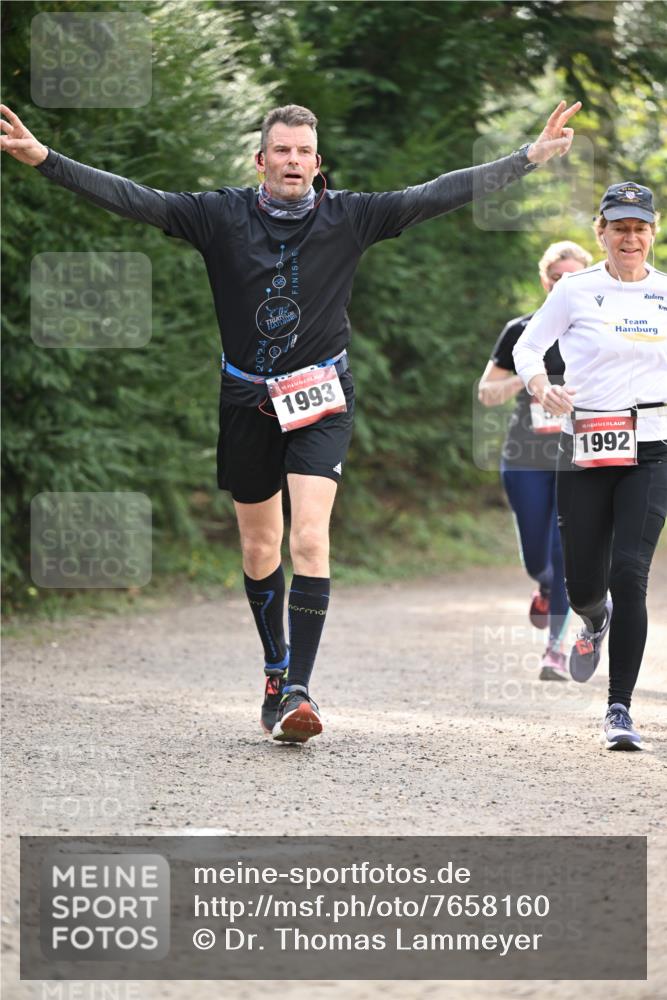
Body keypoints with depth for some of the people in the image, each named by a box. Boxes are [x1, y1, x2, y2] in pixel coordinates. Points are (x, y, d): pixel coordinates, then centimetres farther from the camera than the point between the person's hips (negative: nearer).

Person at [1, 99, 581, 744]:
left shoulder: (347, 218, -3)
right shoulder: (222, 217, -4)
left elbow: (437, 196, -4)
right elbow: (132, 199, -9)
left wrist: (529, 158, -8)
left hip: (320, 399, -2)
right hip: (246, 400, 2)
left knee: (309, 539, -16)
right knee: (259, 550, 12)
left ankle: (298, 690, -18)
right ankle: (276, 670, 32)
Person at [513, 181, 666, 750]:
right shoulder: (576, 291, 1)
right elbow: (528, 346, 9)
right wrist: (539, 384, -11)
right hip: (587, 447, 0)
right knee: (583, 582, 4)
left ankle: (620, 709, -10)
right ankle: (597, 621, 45)